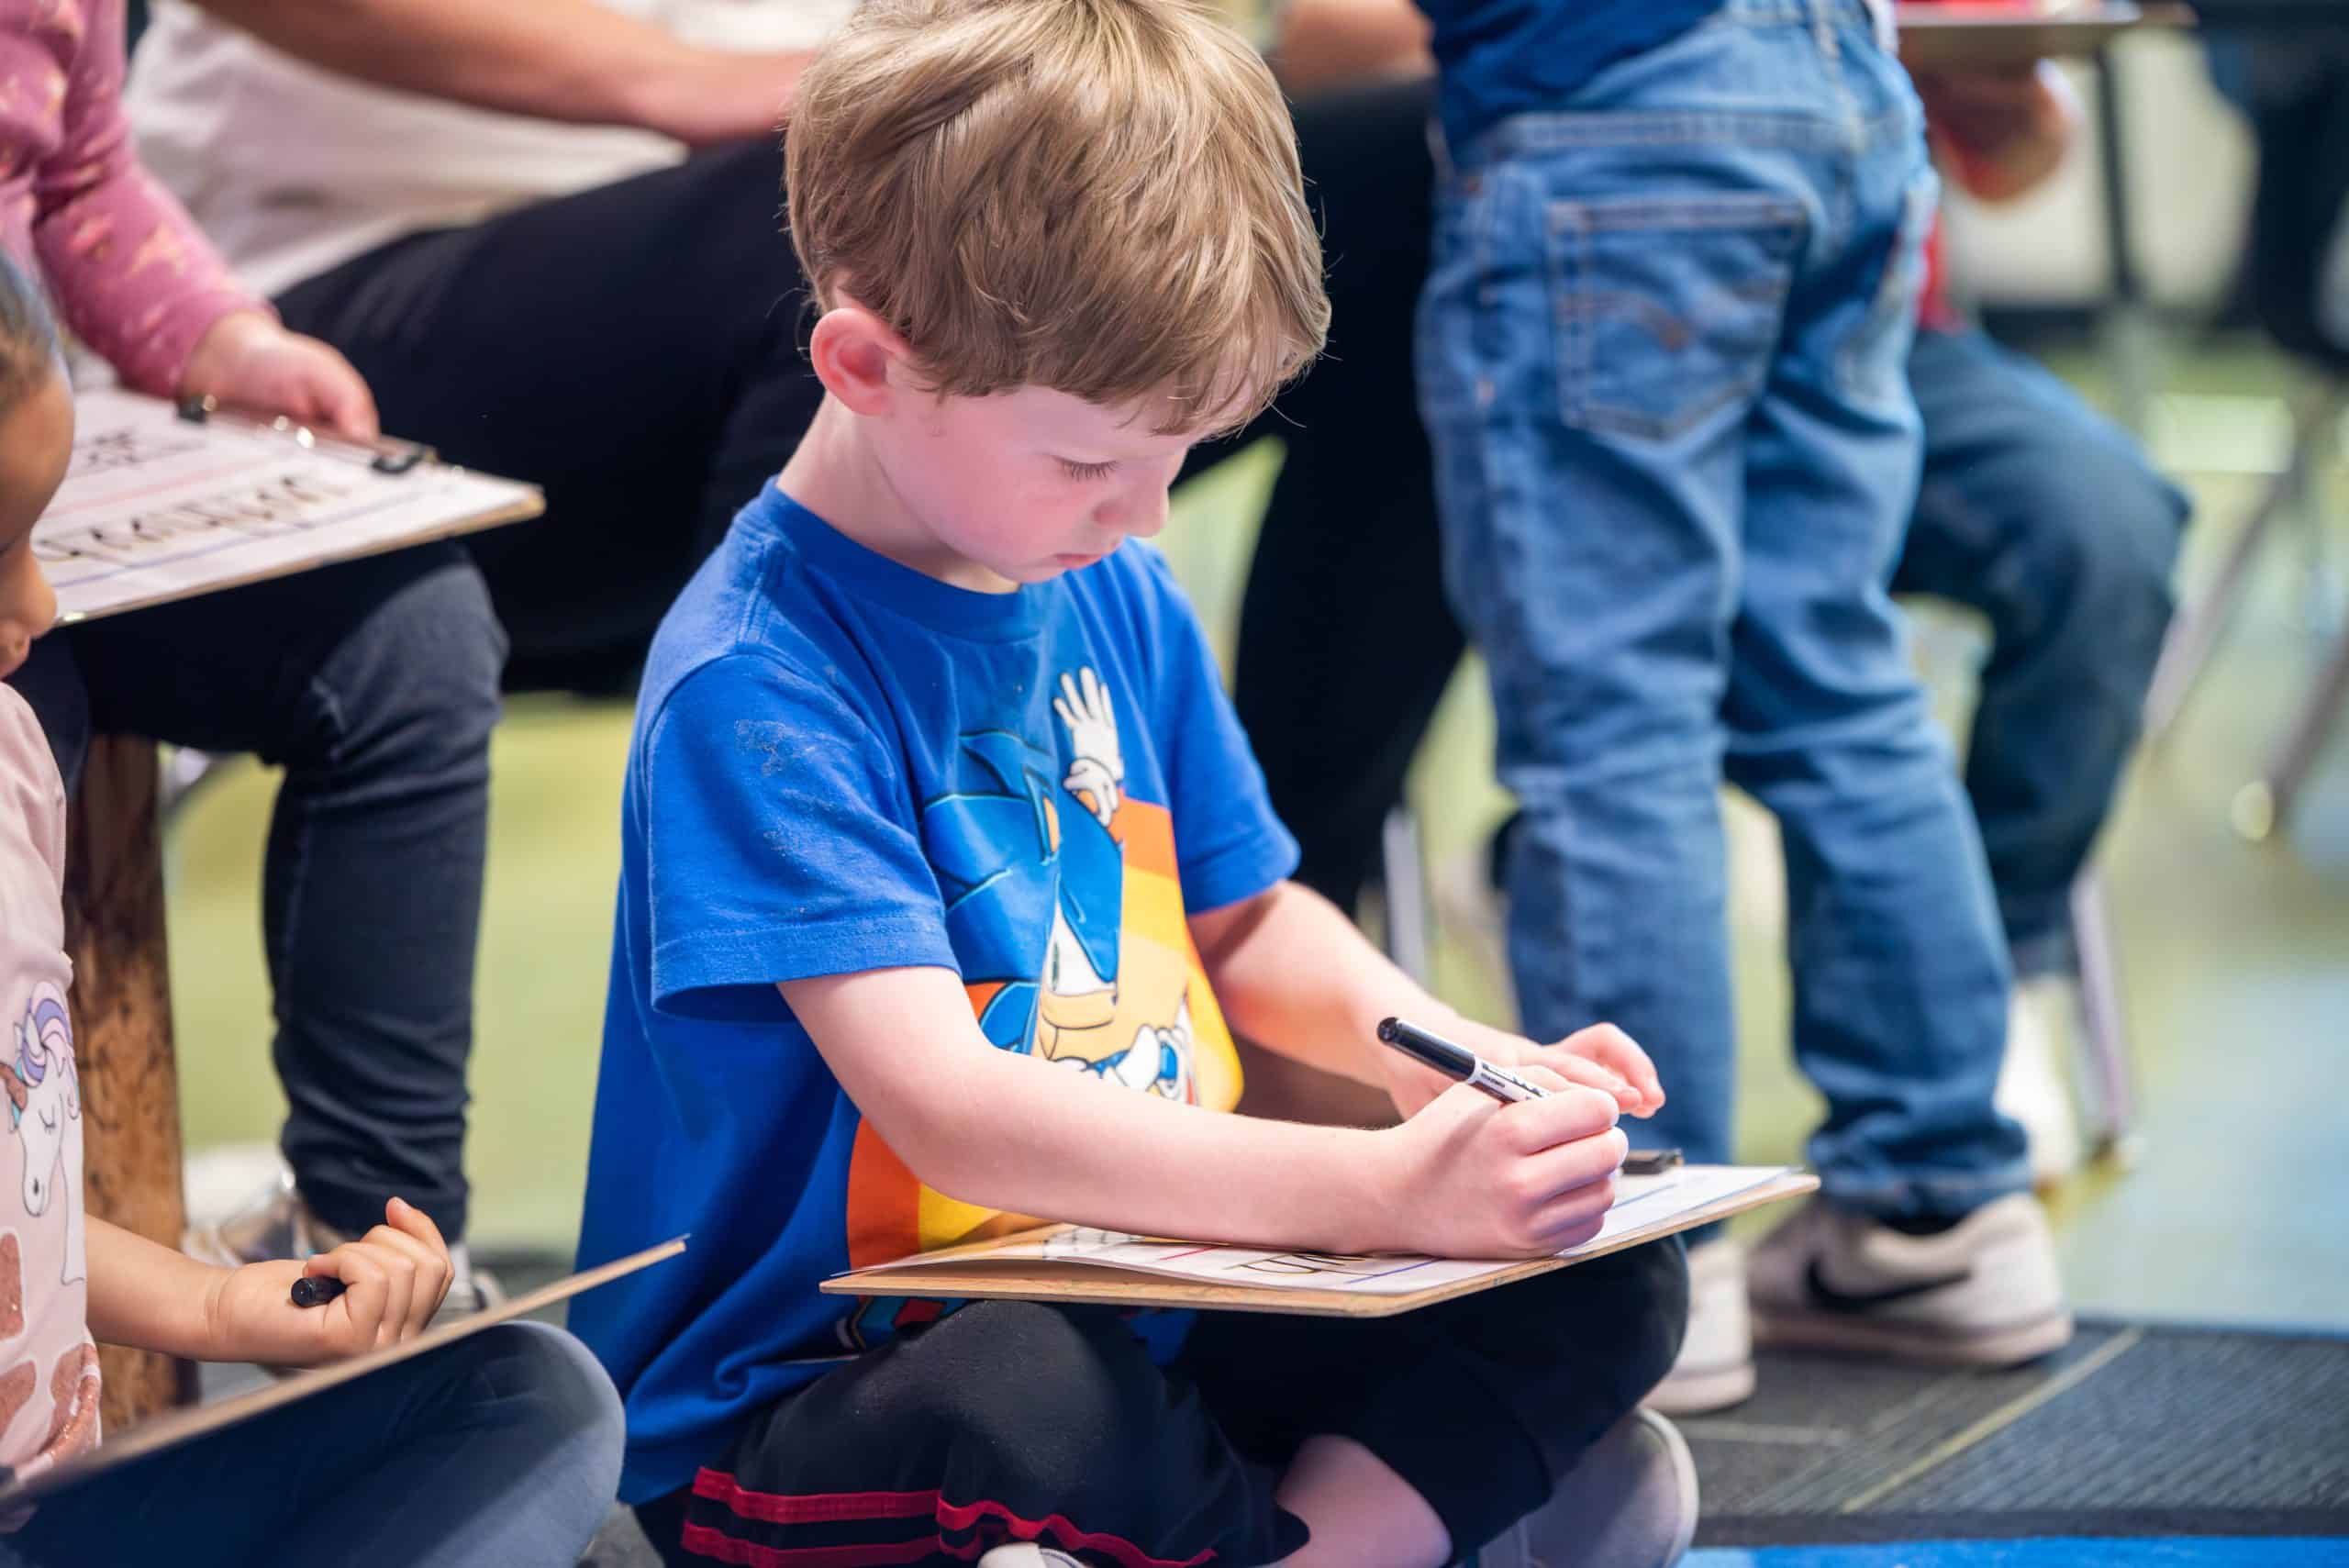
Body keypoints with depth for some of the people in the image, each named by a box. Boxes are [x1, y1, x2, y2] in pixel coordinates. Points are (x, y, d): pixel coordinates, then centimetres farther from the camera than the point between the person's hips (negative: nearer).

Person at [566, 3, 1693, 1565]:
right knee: (1036, 1396, -40)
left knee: (1605, 1284, -5)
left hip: (1142, 1312, 8)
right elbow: (947, 1110, -29)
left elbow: (1241, 920, 21)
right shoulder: (755, 689, -19)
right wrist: (1379, 1189, -35)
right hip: (806, 1406, -8)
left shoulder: (1120, 596, 8)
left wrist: (1457, 1071, -1)